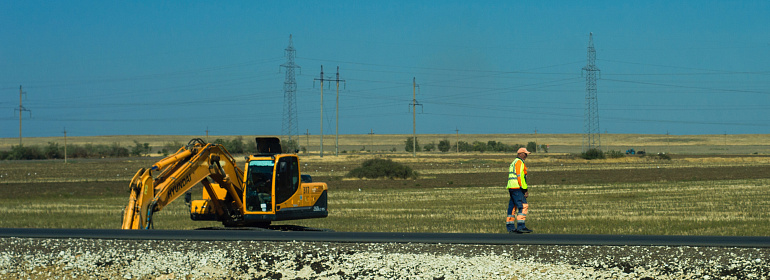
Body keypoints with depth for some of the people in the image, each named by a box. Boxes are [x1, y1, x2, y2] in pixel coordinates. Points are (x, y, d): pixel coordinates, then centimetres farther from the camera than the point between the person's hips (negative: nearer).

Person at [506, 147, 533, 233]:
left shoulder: (513, 163, 24)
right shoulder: (519, 162, -7)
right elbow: (520, 176, -16)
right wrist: (525, 189, -16)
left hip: (511, 188, 10)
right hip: (517, 188, -10)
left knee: (513, 207, 9)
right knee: (523, 206, -13)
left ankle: (510, 227, 9)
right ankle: (521, 226, -21)